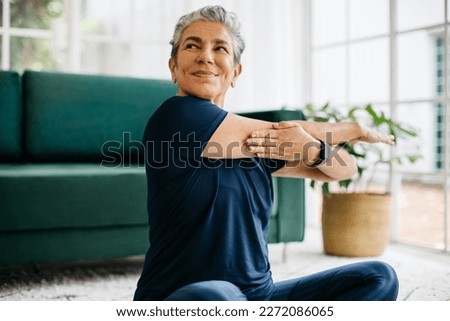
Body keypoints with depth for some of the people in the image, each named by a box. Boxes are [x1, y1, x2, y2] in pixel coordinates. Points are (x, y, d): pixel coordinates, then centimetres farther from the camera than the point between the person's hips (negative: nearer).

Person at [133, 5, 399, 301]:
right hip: (182, 298, -7)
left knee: (377, 277, -3)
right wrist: (356, 129, 10)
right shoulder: (176, 115, -10)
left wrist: (313, 150, -12)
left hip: (258, 293, 8)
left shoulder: (255, 142, 11)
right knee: (216, 297, -41)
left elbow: (344, 169, 12)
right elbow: (289, 133, -7)